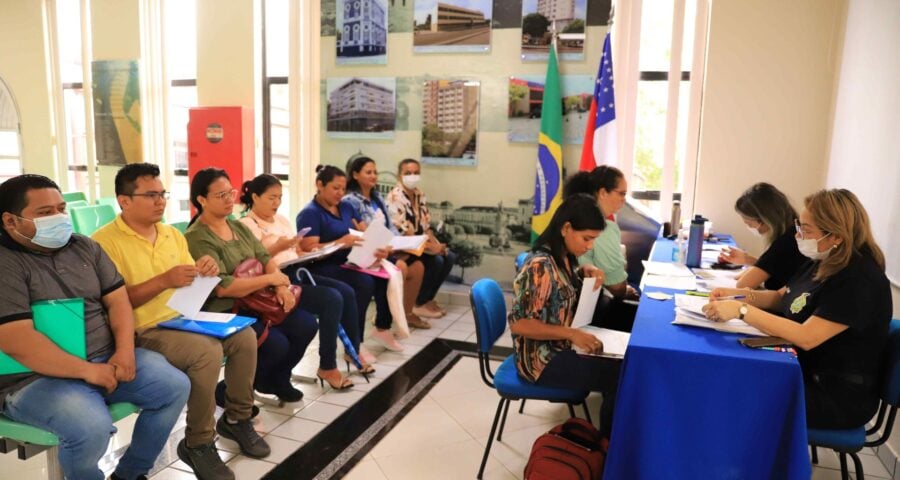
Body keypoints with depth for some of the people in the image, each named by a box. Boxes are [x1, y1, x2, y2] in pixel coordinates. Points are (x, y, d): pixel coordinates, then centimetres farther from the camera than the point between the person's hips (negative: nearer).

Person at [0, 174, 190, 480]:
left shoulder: (85, 247, 10)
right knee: (92, 428, -32)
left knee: (175, 386, -7)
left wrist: (125, 351, -11)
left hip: (107, 358, 7)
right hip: (38, 377, -6)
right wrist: (88, 370, -22)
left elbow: (117, 299, 7)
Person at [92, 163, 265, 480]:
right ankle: (198, 443, -11)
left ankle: (237, 419, 8)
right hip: (143, 331, -7)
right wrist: (164, 280, -25)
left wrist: (204, 273, -7)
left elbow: (189, 286, 17)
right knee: (207, 351, -30)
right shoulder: (105, 241, -10)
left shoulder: (173, 234, 13)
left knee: (244, 336, -12)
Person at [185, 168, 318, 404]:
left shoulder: (238, 226, 12)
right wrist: (271, 279, -18)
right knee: (277, 344, -24)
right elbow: (222, 287, -24)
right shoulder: (197, 238, -15)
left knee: (307, 325, -4)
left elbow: (264, 258, 8)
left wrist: (282, 286, -13)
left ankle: (277, 379, 18)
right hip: (222, 312, -8)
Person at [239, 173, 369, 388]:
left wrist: (306, 251, -1)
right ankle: (327, 367, -13)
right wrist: (278, 246, -21)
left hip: (296, 272, 8)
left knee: (346, 292, -9)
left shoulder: (281, 219, 20)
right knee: (332, 299, -24)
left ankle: (353, 350, 7)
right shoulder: (247, 225, -5)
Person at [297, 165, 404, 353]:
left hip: (350, 262, 7)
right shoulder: (309, 213, -6)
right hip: (323, 268, -7)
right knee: (365, 282, -31)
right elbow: (309, 250, -17)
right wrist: (341, 242, -29)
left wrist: (379, 248, -12)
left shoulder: (346, 207, 17)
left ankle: (382, 329, 1)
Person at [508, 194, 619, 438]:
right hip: (543, 359, -9)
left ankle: (608, 436, 17)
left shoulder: (563, 256, 2)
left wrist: (588, 270, 3)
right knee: (621, 375, -15)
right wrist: (572, 333, -29)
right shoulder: (541, 266, -25)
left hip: (560, 347, 9)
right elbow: (519, 324, -25)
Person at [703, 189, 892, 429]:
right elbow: (781, 298, 15)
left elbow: (806, 337, -31)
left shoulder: (860, 281, -25)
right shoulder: (823, 262, 3)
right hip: (806, 370, 8)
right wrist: (740, 294, -4)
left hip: (839, 397, -8)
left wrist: (742, 310, -31)